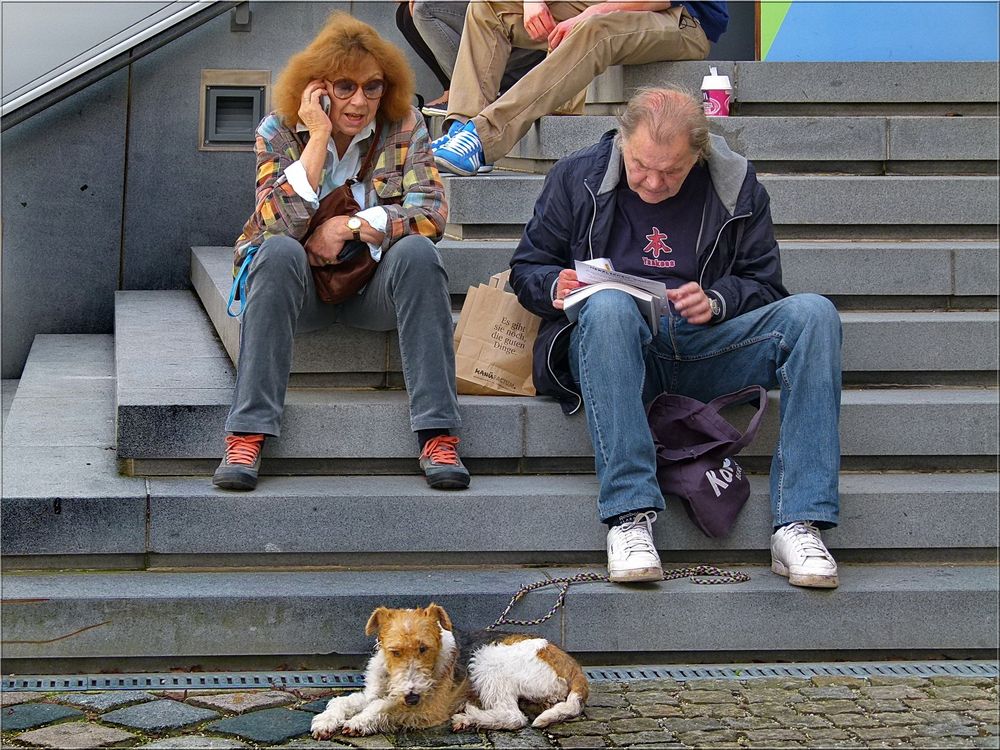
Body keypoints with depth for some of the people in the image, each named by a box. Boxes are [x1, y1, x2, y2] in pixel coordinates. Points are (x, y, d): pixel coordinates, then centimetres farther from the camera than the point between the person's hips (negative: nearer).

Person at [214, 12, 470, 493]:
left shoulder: (404, 129, 0)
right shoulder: (279, 132, -3)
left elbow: (431, 213, -12)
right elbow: (282, 224, -18)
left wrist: (349, 227, -17)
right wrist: (318, 137, -19)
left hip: (375, 282, 1)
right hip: (301, 288, -1)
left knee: (417, 251, -29)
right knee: (279, 252, -33)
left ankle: (438, 436, -34)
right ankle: (246, 435, -38)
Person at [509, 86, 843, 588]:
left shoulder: (735, 185, 8)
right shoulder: (577, 178, 6)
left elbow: (763, 284, 13)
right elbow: (526, 268, 13)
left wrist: (716, 300, -10)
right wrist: (555, 287, -11)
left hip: (703, 346, 2)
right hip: (616, 343, -2)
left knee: (813, 313, -23)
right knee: (608, 305, -37)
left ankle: (799, 524, -31)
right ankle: (629, 517, -40)